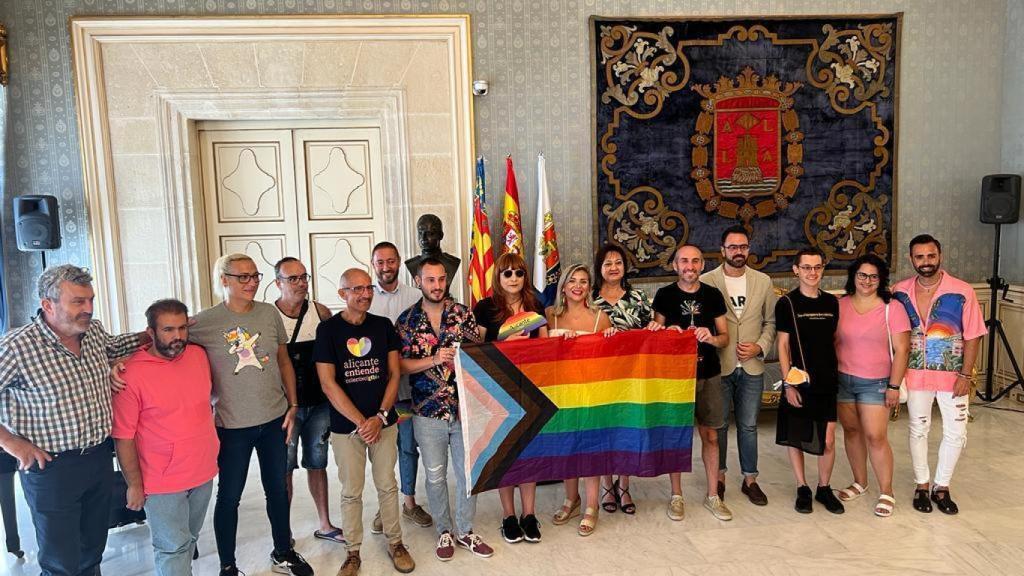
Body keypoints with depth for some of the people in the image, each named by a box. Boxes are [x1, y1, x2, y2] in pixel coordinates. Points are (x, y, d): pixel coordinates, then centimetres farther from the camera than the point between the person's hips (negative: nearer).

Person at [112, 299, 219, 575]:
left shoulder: (198, 355, -1)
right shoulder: (131, 374, -17)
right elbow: (123, 437, -14)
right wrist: (134, 484, -11)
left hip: (203, 472, 6)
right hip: (163, 481, -5)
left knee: (190, 540, 21)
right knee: (173, 548, 3)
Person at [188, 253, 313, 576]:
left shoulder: (269, 313, -1)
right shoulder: (205, 322, -11)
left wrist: (292, 405, 5)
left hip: (275, 419, 3)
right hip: (232, 425, -3)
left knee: (278, 489, 17)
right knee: (229, 496, 10)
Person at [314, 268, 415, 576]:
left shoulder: (383, 326, 2)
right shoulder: (328, 329, -6)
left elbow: (394, 374, 3)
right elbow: (328, 384, -9)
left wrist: (380, 417, -8)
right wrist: (361, 422, -13)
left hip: (384, 422, 2)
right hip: (345, 426, -2)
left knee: (387, 485, 11)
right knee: (351, 491, 7)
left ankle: (395, 542, 28)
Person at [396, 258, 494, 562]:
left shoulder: (463, 313, 1)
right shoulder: (407, 320, -1)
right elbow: (400, 365, -5)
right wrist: (435, 359, -18)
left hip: (464, 407, 1)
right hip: (428, 411, -1)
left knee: (468, 471, 9)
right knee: (435, 475, 10)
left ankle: (465, 531, 27)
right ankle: (444, 532, 29)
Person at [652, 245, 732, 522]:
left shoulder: (713, 295, 3)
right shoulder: (664, 295, -2)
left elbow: (725, 338, 6)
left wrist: (712, 338, -16)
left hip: (708, 375, 2)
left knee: (710, 435, 8)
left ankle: (713, 496, 21)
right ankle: (676, 496, 18)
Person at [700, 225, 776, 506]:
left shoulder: (763, 281, 5)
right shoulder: (706, 281, -4)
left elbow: (771, 321, 8)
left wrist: (760, 347, -5)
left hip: (751, 367, 2)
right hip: (718, 366, -2)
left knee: (748, 426, 11)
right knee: (718, 425, 9)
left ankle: (750, 480, 24)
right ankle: (719, 478, 24)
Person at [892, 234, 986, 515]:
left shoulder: (962, 292, -10)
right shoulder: (900, 292, -4)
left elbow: (972, 337, -7)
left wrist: (965, 375, -11)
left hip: (952, 375, -1)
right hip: (916, 374, 1)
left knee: (956, 433, 6)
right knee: (918, 430, 11)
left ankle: (941, 487, 24)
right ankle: (922, 485, 28)